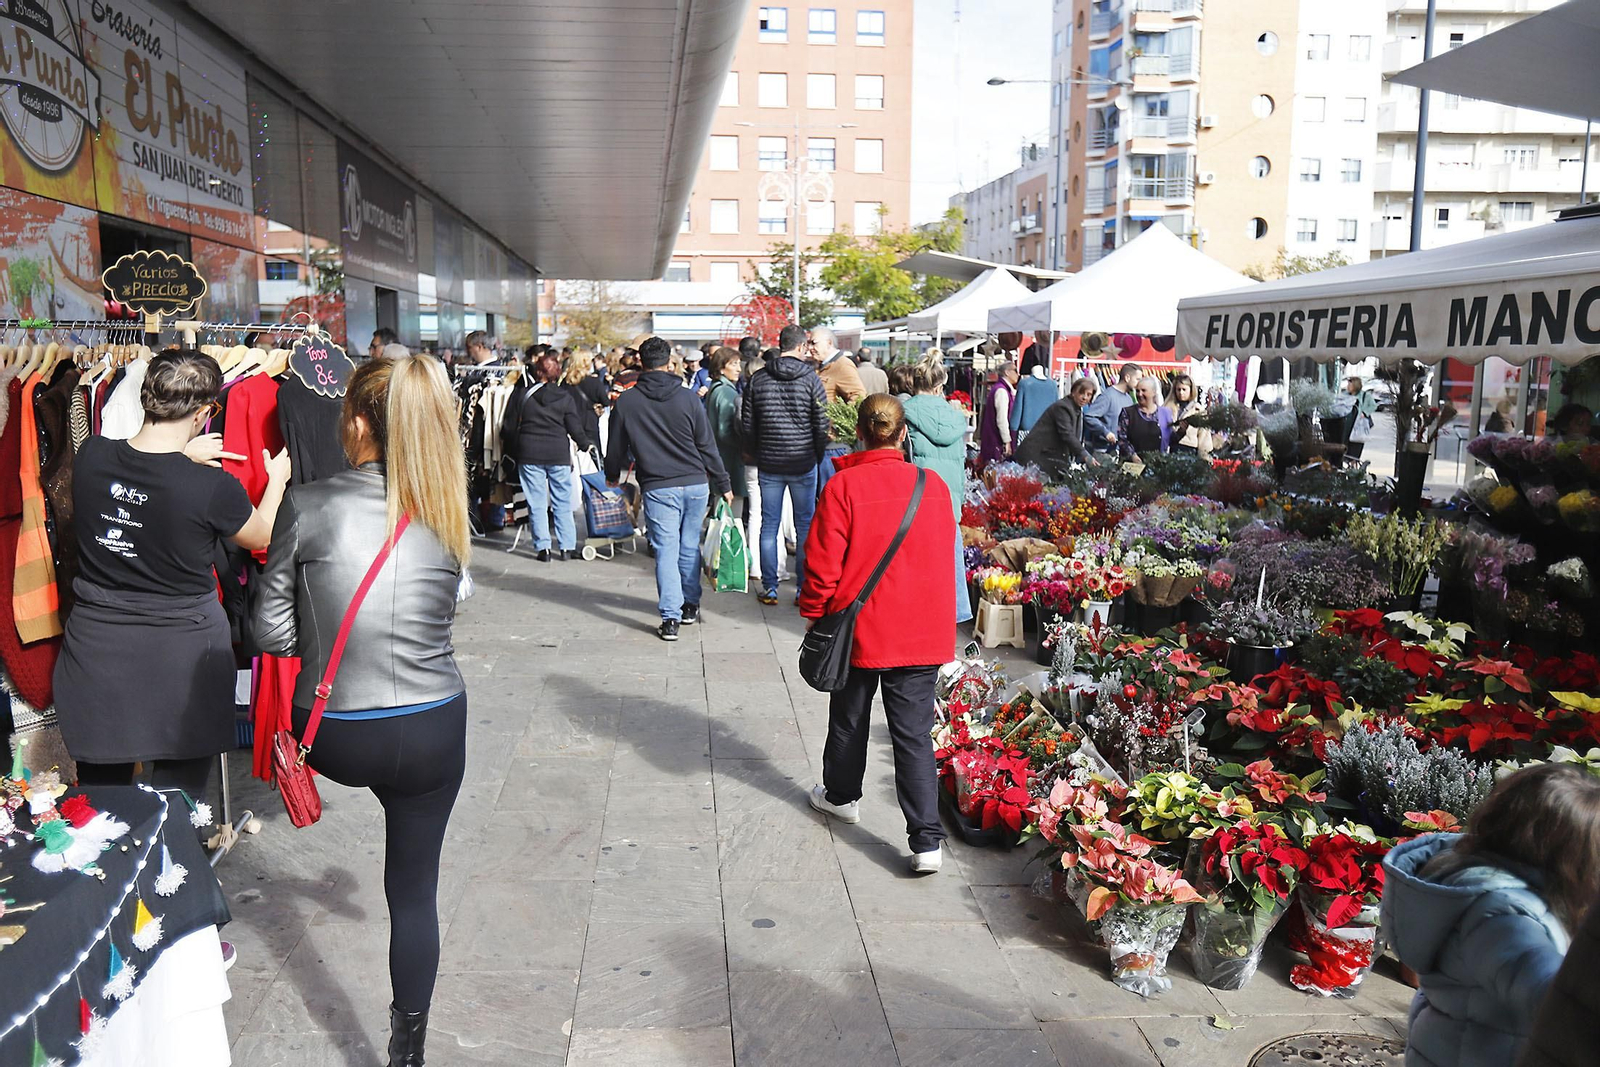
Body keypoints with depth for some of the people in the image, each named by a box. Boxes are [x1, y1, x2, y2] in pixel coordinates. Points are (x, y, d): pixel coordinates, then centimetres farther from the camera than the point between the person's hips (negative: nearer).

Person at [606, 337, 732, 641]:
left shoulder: (626, 402, -2)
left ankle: (670, 618, -6)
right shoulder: (689, 398, -1)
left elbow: (616, 446, 10)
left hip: (658, 489, -2)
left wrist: (612, 474, 29)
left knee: (666, 551, 0)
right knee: (690, 548, 15)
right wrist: (724, 484, 10)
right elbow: (707, 446, 2)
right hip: (696, 484, 2)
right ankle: (690, 605, 26)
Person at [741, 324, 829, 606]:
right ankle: (805, 588, 10)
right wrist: (818, 456, 9)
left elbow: (747, 425, 4)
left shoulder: (757, 379, 1)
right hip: (803, 464, -2)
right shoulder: (811, 378, -7)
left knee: (769, 526, 8)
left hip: (769, 465, 2)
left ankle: (769, 588, 12)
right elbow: (822, 424, -6)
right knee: (805, 526, 7)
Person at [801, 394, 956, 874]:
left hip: (860, 627, -2)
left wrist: (814, 613, 4)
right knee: (914, 732, 5)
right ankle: (927, 840, 2)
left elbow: (823, 561, -11)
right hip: (922, 631, 2)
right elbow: (943, 556, 7)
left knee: (850, 717, 21)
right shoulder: (934, 485, -3)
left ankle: (841, 795, 43)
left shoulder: (844, 485, -13)